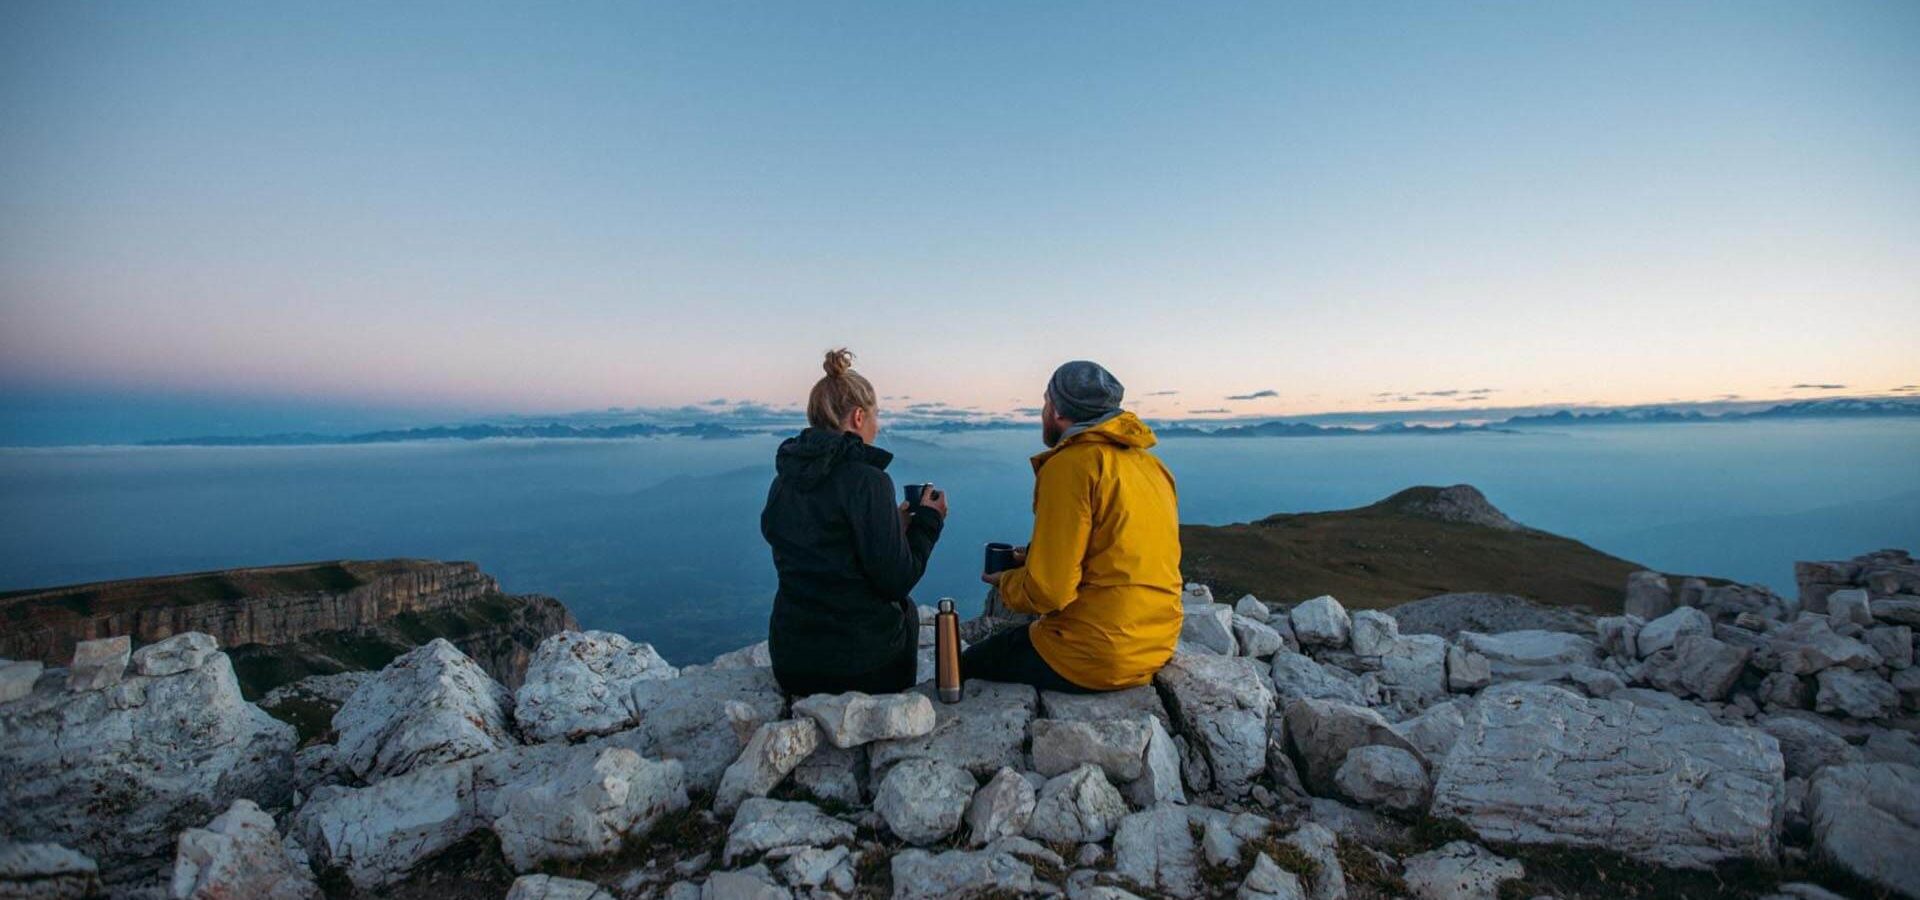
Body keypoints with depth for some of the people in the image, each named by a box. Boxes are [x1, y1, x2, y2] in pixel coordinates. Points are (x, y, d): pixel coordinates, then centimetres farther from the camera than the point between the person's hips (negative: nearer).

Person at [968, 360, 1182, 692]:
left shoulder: (1071, 465, -18)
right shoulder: (1151, 464, 7)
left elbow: (1048, 591, -22)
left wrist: (1008, 584, 0)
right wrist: (1038, 557, 12)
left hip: (1093, 659, -8)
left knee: (969, 666, 13)